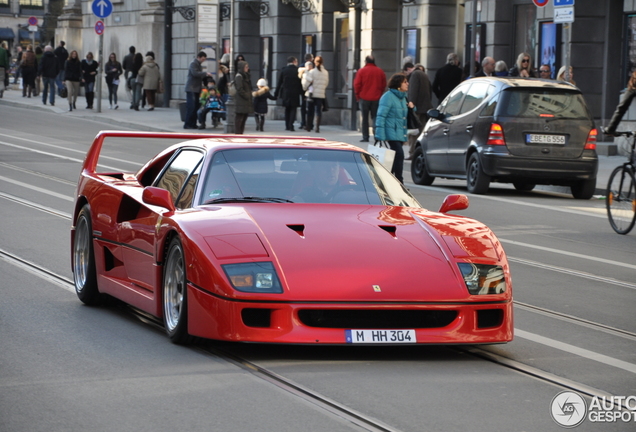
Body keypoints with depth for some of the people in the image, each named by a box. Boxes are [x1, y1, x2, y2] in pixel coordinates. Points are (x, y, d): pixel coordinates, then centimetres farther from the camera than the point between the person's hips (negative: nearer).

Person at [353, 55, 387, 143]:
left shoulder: (361, 71, -5)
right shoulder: (380, 72, 4)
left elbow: (357, 85, -6)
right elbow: (384, 85, 7)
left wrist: (358, 96, 5)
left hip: (364, 99, -2)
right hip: (376, 99, 2)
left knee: (365, 118, 5)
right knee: (375, 117, 8)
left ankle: (365, 137, 2)